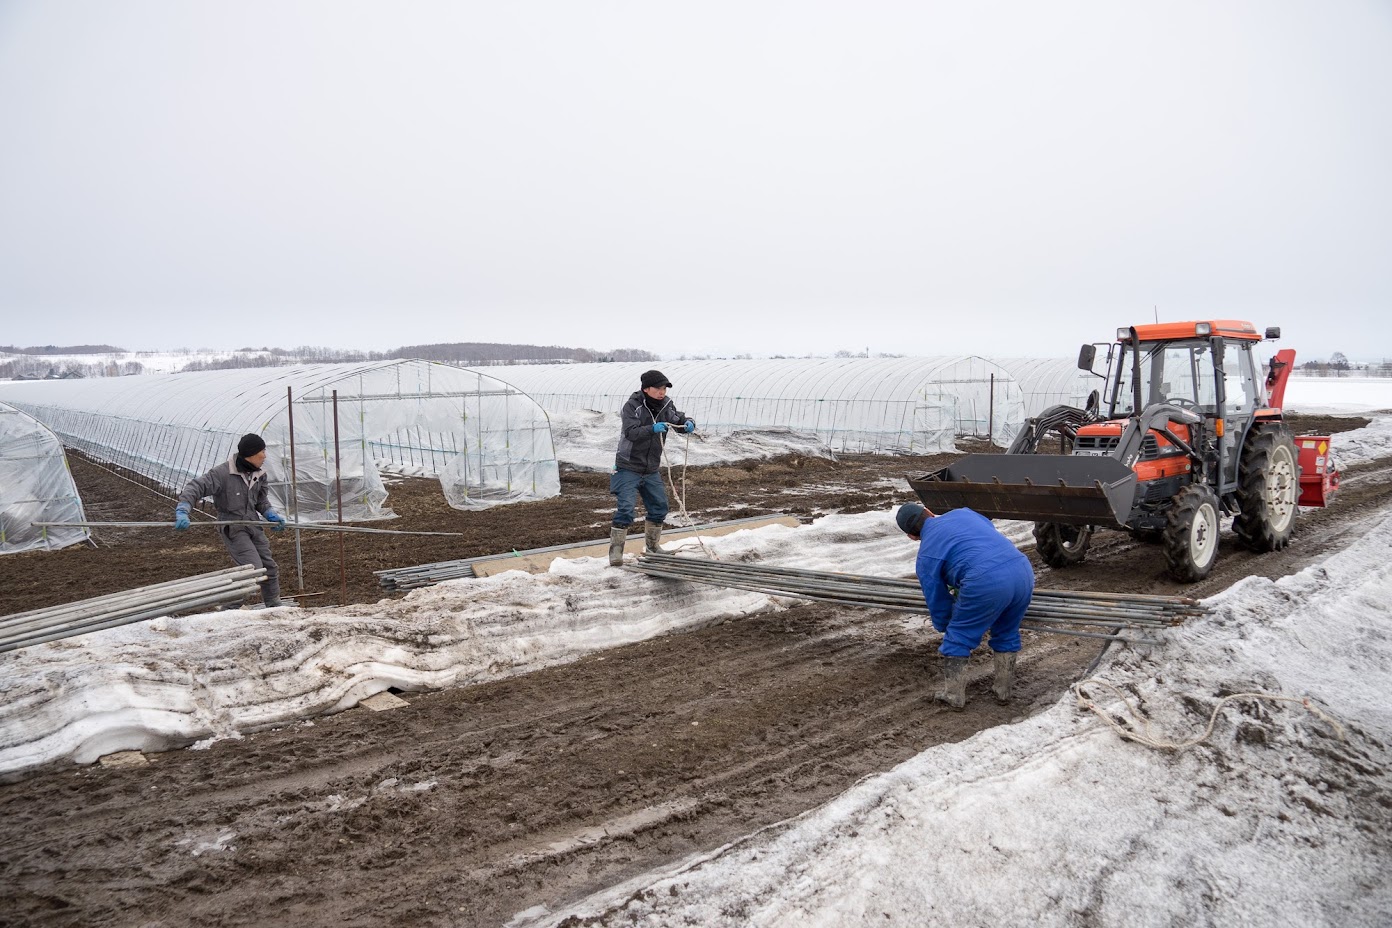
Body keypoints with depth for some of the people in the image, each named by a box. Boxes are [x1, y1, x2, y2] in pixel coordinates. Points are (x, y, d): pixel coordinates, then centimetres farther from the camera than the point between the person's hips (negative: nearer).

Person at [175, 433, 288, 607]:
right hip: (233, 529, -7)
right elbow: (196, 487, -23)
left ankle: (274, 608, 30)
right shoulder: (223, 473, -21)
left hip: (253, 526, 7)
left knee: (270, 568, 13)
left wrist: (270, 514, 3)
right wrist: (182, 510, -35)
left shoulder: (259, 475, 2)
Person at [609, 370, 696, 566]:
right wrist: (652, 429, -43)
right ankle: (616, 550, -6)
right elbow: (630, 432, -27)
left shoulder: (666, 406, 1)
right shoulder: (632, 406, -16)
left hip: (651, 470, 6)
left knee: (660, 506, 13)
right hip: (628, 468, -6)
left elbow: (681, 419, 9)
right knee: (626, 508, -15)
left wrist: (689, 423, -15)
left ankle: (652, 545, 33)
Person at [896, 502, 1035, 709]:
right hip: (1023, 570, 6)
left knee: (957, 637, 15)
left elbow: (936, 598, 22)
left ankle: (954, 695, 21)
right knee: (1007, 634, 26)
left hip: (986, 582, -6)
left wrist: (943, 627, 41)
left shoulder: (926, 555, 14)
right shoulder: (961, 513, 26)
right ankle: (1003, 691, 34)